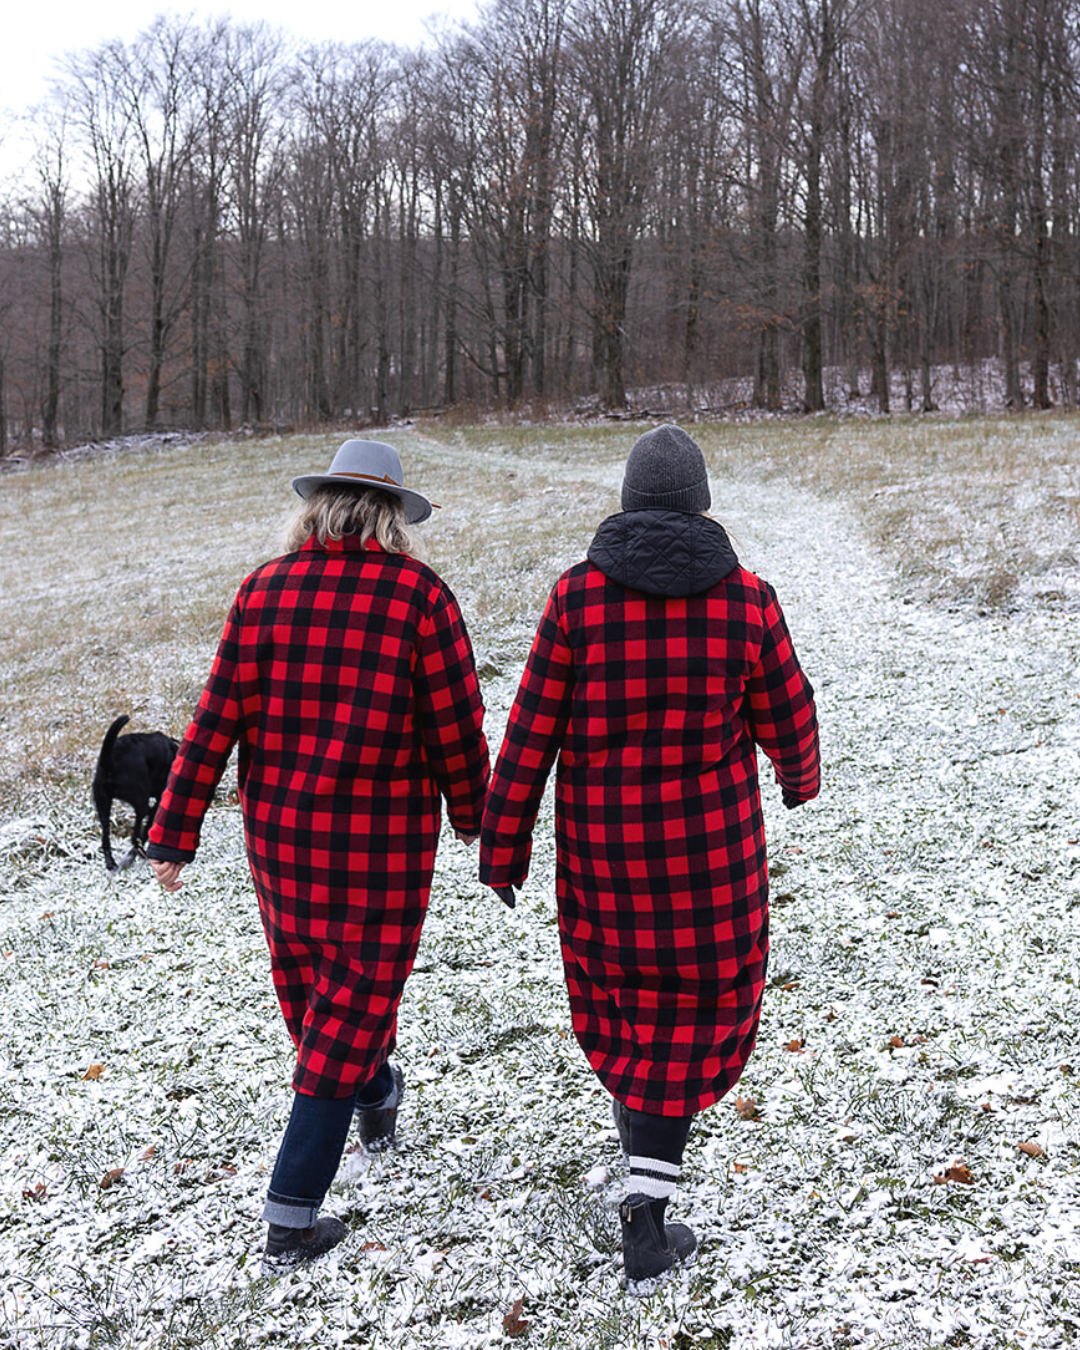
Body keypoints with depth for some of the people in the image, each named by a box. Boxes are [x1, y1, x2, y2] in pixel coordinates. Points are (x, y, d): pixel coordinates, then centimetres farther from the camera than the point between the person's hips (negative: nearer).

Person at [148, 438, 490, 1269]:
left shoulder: (264, 591, -2)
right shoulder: (420, 595, -10)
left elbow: (218, 718, -3)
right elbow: (456, 724, -7)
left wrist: (175, 833, 2)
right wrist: (471, 812, 11)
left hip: (278, 828, 4)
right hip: (385, 838, -4)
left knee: (308, 970, 25)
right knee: (353, 997, 4)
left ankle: (375, 1098, 50)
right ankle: (292, 1215, 5)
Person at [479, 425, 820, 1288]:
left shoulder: (578, 595, -9)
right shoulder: (745, 599, -8)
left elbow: (531, 732, -8)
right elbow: (787, 720, 2)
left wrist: (503, 842, 2)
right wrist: (802, 778, 25)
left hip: (601, 843, 1)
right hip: (710, 842, -1)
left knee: (616, 983, 24)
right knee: (694, 1006, 9)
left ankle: (644, 1134, 43)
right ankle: (645, 1216, 2)